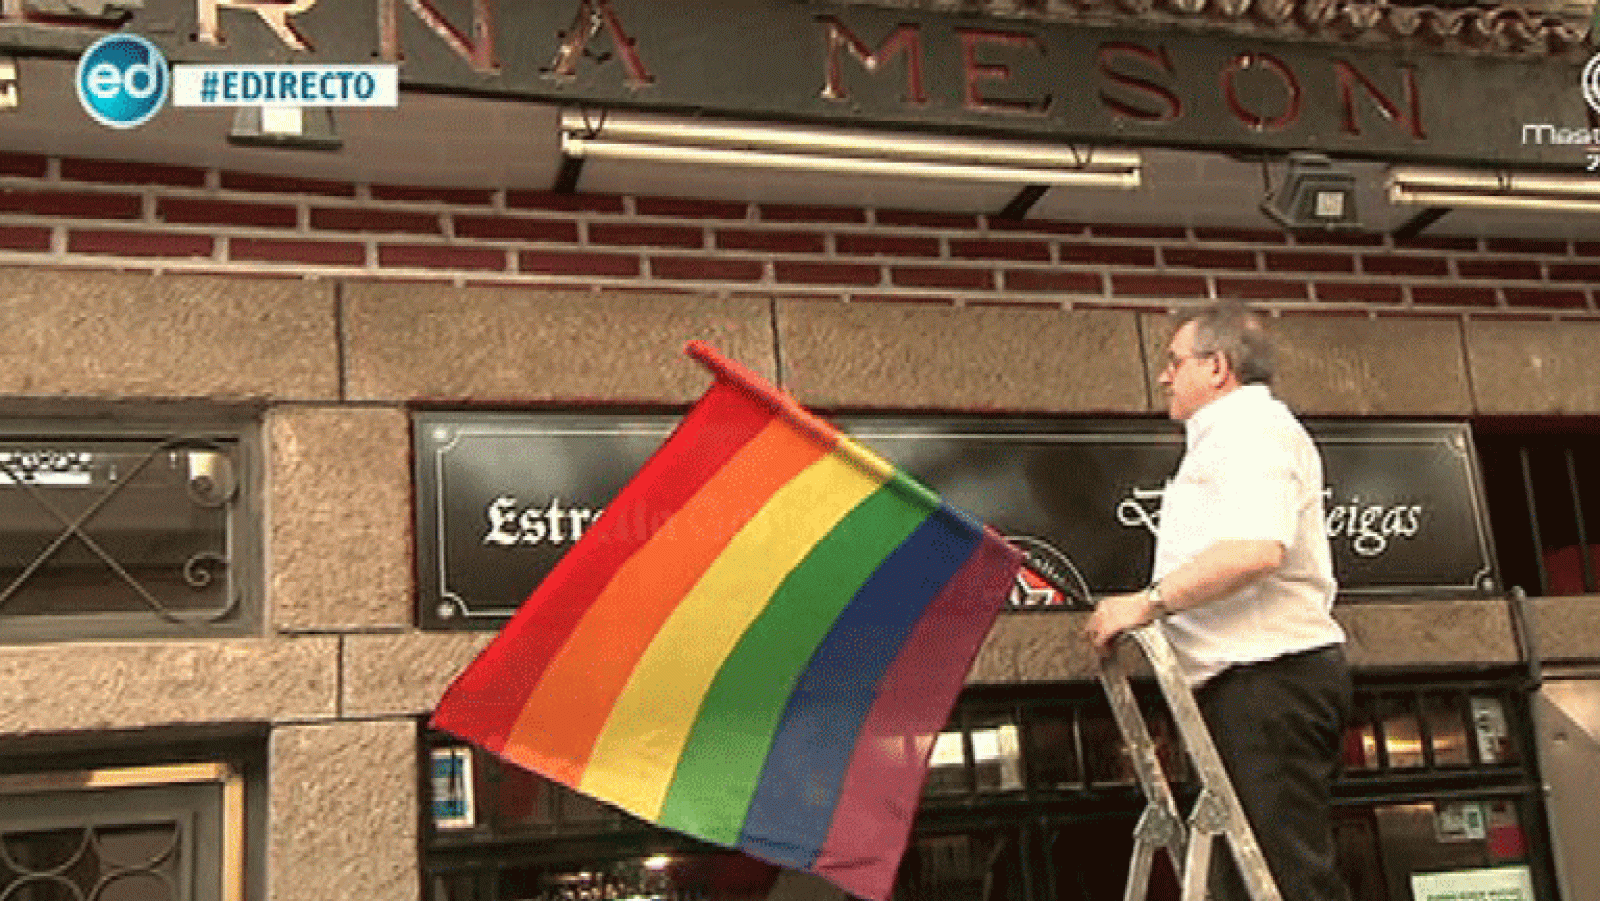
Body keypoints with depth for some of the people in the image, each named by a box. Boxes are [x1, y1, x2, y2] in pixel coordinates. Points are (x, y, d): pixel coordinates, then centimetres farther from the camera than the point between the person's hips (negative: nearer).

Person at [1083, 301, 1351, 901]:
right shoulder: (1227, 436, 27)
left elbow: (1257, 548, -24)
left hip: (1267, 675, -11)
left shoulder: (1254, 426, -7)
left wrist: (1148, 602, -21)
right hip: (1249, 679, 11)